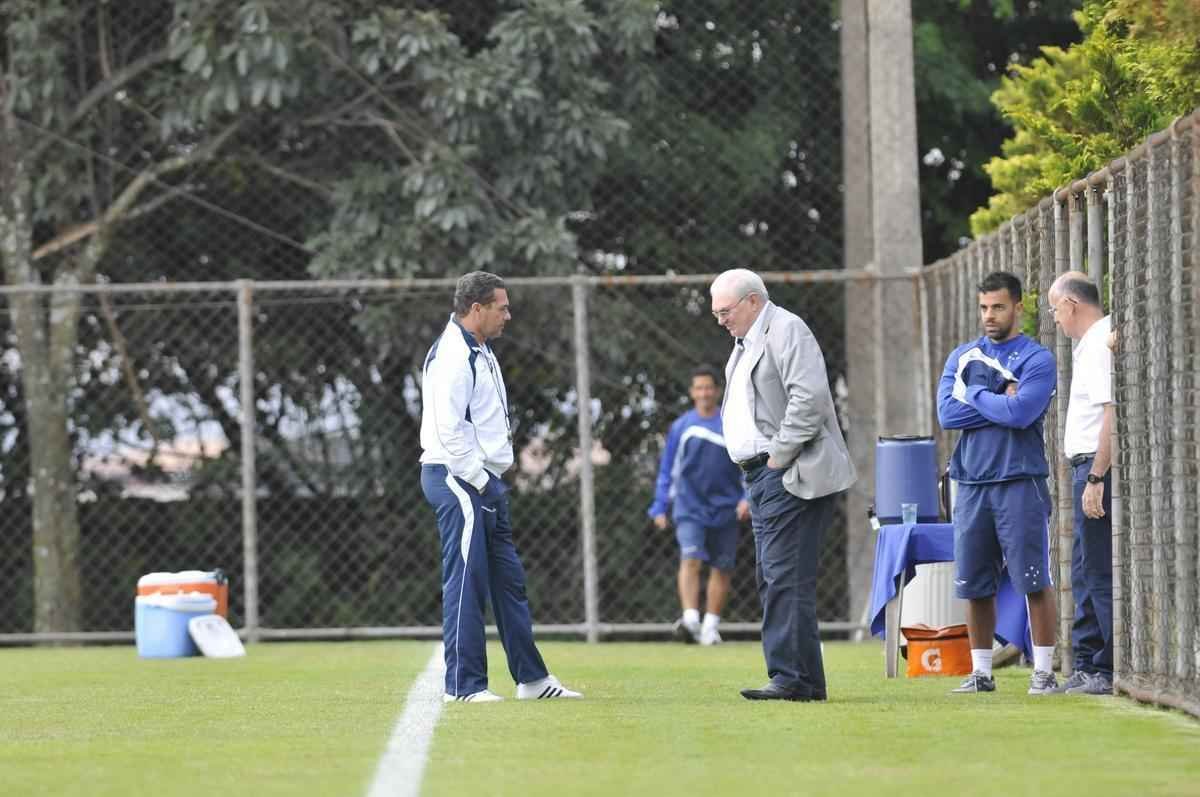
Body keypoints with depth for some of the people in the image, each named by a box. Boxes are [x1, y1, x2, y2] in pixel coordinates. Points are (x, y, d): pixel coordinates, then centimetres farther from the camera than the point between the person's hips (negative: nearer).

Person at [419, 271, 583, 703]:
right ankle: (463, 684, -5)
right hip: (458, 478, -11)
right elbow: (449, 429, -21)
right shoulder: (453, 356, -15)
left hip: (483, 480, 11)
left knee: (508, 579, 13)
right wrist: (478, 480, -17)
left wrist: (490, 480, 15)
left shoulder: (480, 351, 18)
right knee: (466, 582, -8)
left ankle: (532, 679, 19)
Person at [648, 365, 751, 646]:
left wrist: (747, 497, -10)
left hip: (725, 509, 1)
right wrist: (660, 506, 5)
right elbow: (667, 470, 9)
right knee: (690, 559, -18)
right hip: (690, 509, -1)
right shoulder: (681, 427, 4)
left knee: (721, 568, 5)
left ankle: (711, 626, 16)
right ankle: (690, 619, -29)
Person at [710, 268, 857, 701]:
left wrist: (779, 455, -17)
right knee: (771, 580, 9)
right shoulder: (747, 342, 22)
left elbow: (808, 398, -21)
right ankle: (805, 681, 11)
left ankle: (793, 677, -14)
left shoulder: (786, 330, -9)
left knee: (786, 579, -13)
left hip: (788, 474, -11)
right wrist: (757, 464, 14)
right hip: (762, 474, 11)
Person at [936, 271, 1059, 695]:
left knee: (1035, 581, -6)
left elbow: (1022, 413, -16)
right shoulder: (962, 357, 13)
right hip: (972, 484, 4)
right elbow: (946, 413, -1)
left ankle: (1044, 671, -2)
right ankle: (981, 672, 13)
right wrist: (1001, 401, -7)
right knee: (975, 585, 6)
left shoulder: (1037, 359, 0)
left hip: (1020, 484, -4)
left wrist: (974, 395, -3)